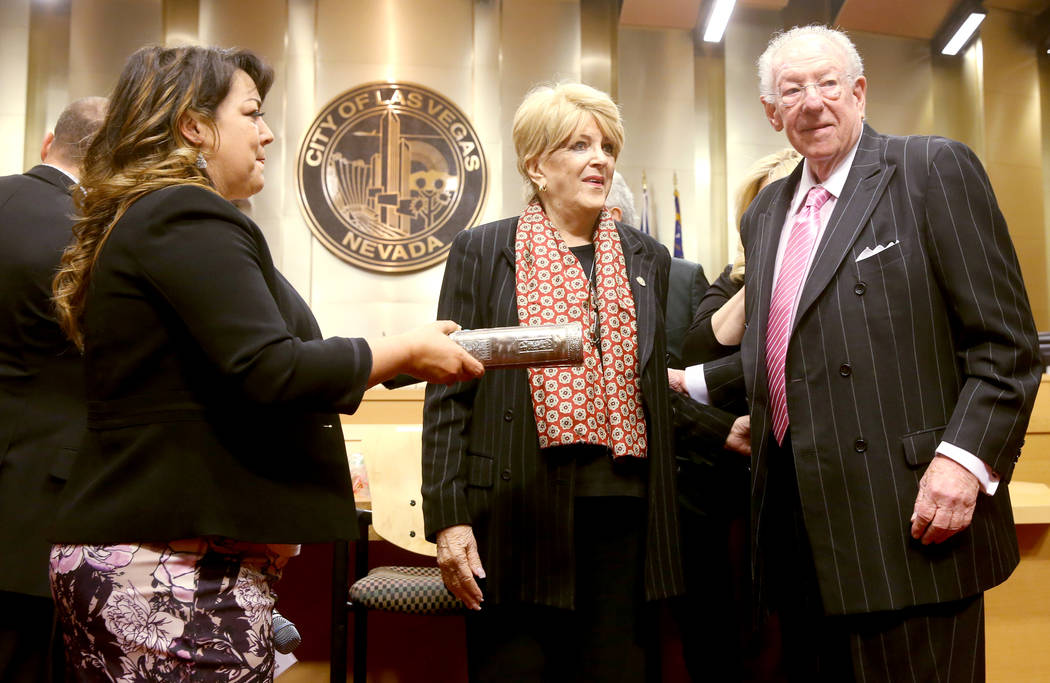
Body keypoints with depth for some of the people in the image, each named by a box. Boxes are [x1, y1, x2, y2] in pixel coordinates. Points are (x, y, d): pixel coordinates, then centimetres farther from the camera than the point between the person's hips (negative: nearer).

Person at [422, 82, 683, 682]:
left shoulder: (647, 259, 14)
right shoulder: (482, 252, 5)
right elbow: (449, 395, 0)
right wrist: (449, 517, -7)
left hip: (623, 512, 3)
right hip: (518, 515, -2)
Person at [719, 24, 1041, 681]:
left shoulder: (935, 170, -2)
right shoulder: (765, 214, 17)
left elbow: (1007, 344, -8)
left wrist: (965, 458, -18)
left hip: (912, 525, -6)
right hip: (798, 531, 6)